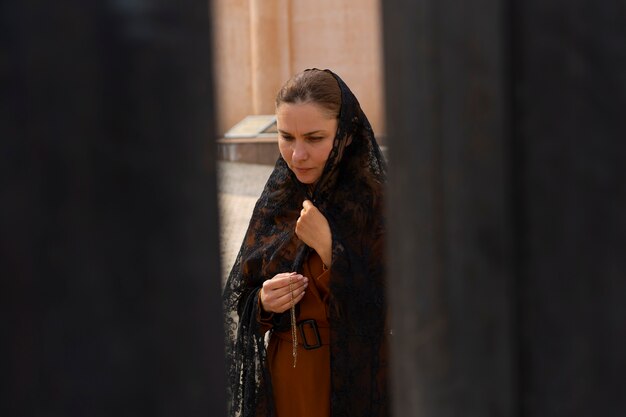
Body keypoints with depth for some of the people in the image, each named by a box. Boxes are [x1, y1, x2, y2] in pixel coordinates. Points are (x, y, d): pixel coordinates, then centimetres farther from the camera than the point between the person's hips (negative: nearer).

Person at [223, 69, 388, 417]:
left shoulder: (376, 204, -16)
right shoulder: (275, 202, -2)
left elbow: (389, 314, -21)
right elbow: (239, 299, 4)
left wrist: (328, 249, -26)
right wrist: (262, 303, -16)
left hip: (353, 387, -4)